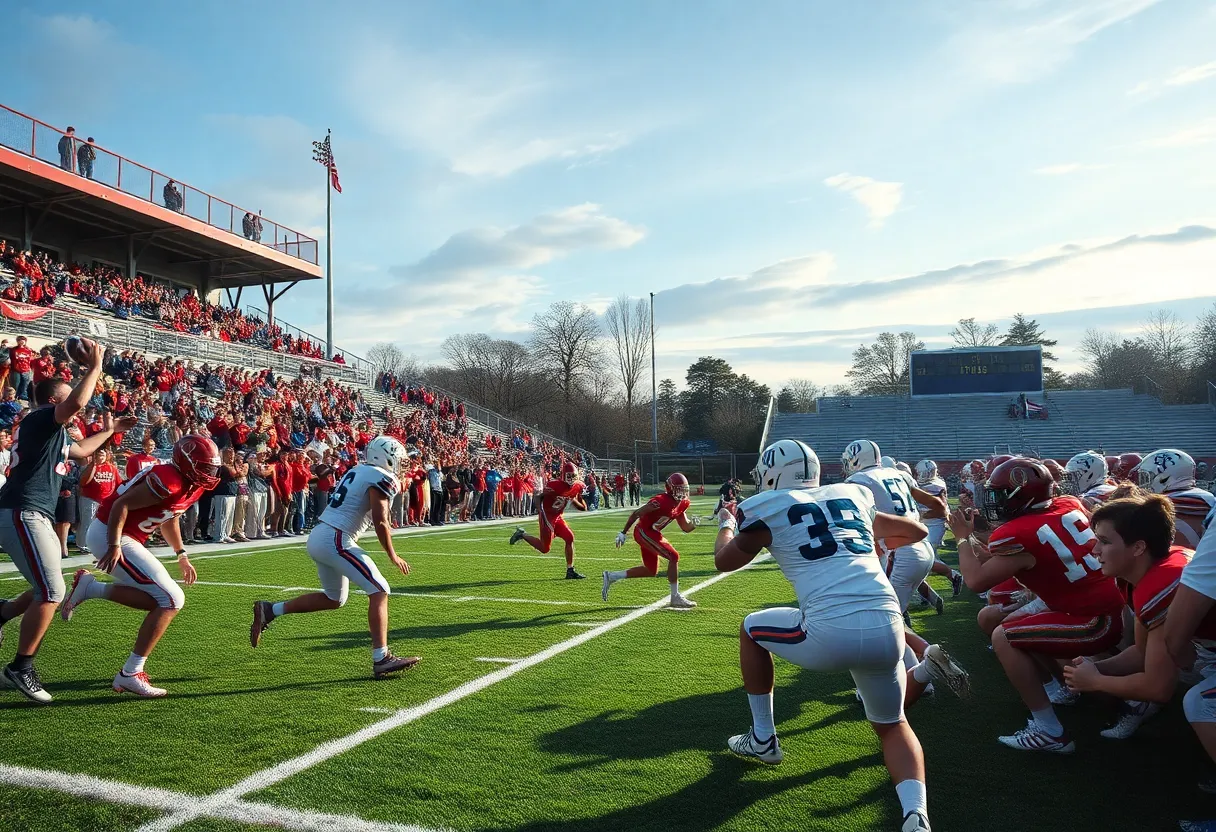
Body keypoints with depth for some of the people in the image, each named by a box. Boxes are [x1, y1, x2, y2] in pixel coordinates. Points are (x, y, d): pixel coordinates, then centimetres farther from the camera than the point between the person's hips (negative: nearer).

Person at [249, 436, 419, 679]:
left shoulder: (358, 470, 18)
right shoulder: (381, 478, -9)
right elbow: (380, 522, -13)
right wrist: (392, 556, -2)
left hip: (317, 536, 9)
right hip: (335, 540, -9)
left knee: (333, 599, 23)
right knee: (379, 591, -6)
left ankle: (269, 611, 25)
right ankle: (381, 659, -9)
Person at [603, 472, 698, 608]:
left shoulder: (682, 504, 1)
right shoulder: (661, 501, -25)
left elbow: (686, 528, 9)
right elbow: (636, 513, -19)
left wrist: (693, 523, -14)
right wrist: (623, 533, -16)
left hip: (653, 534, 10)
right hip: (644, 532, -10)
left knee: (651, 571, 16)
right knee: (674, 557, -15)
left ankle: (611, 576, 25)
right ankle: (676, 598, -6)